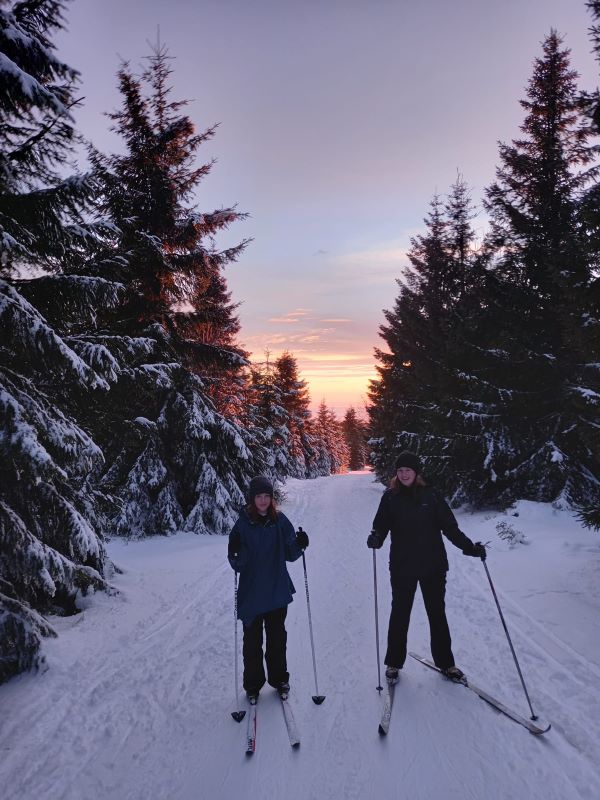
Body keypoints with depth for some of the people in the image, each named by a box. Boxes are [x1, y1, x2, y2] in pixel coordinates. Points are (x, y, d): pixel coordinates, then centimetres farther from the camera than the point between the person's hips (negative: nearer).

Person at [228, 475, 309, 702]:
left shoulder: (280, 521, -2)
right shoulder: (243, 523, -8)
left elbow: (290, 555, 4)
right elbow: (237, 563, -9)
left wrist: (299, 545, -15)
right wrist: (235, 552, -29)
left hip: (277, 592, 2)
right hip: (251, 593, -2)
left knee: (277, 637, 15)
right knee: (252, 641, 10)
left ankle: (279, 678, 34)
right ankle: (252, 684, 28)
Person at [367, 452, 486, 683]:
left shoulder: (431, 495, -4)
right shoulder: (390, 497, -3)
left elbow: (450, 527, -2)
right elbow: (381, 525, -6)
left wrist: (470, 547, -10)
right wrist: (376, 538, -27)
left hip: (433, 565, 1)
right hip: (402, 567, -1)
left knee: (437, 613, 13)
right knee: (399, 614, 11)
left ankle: (445, 662, 31)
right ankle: (394, 662, 28)